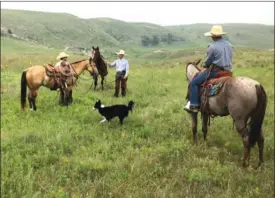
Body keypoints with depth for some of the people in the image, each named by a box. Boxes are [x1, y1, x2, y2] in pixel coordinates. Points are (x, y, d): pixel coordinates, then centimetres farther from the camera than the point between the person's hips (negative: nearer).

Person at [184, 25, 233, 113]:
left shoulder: (212, 47, -13)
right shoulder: (229, 45, 11)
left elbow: (208, 62, -6)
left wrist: (204, 65, 16)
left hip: (215, 71, -8)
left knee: (194, 82, -1)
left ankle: (194, 105, -7)